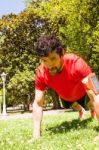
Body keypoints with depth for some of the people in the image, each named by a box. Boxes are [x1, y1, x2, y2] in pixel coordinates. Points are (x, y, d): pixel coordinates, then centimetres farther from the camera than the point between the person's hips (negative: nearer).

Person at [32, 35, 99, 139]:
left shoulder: (77, 63, -47)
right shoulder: (41, 73, -38)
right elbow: (37, 104, -32)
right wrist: (36, 134, -40)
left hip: (83, 94, -2)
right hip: (66, 98, 3)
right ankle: (80, 109, 60)